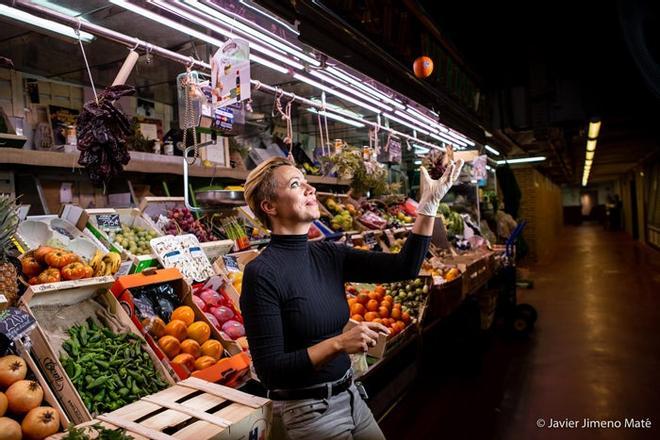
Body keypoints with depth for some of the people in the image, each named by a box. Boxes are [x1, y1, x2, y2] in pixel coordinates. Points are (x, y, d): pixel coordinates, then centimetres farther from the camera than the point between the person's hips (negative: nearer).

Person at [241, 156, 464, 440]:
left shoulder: (328, 255, -1)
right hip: (305, 411, -6)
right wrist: (338, 344, -29)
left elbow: (404, 267, -4)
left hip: (349, 396, 7)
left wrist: (429, 204, -9)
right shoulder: (261, 273, -20)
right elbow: (269, 370, -21)